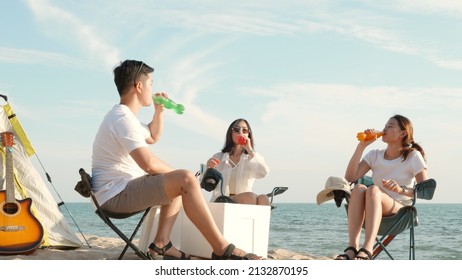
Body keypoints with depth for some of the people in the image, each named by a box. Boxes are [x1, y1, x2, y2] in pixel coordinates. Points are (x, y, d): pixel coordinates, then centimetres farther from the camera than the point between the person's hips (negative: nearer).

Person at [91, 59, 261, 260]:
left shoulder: (122, 116, 18)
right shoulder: (124, 119, -17)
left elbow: (152, 137, 35)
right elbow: (149, 164, -27)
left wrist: (159, 111, 19)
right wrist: (175, 173, -8)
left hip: (120, 190, 11)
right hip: (115, 195, -11)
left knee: (179, 184, 23)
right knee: (186, 180, -22)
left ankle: (161, 243, 8)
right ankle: (222, 249, -19)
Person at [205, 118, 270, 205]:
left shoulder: (252, 159, 15)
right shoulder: (218, 157, 13)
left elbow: (264, 173, -8)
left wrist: (250, 150, -8)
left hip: (244, 204, 2)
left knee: (263, 199, -32)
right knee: (250, 197, -32)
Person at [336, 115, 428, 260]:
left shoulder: (413, 156, 2)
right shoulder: (375, 155, 11)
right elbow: (350, 177, -4)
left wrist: (401, 189, -24)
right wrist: (362, 145, -5)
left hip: (400, 211, -3)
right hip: (373, 212, 3)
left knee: (373, 190, -35)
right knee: (358, 188, -30)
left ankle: (366, 250, -52)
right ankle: (352, 247, -43)